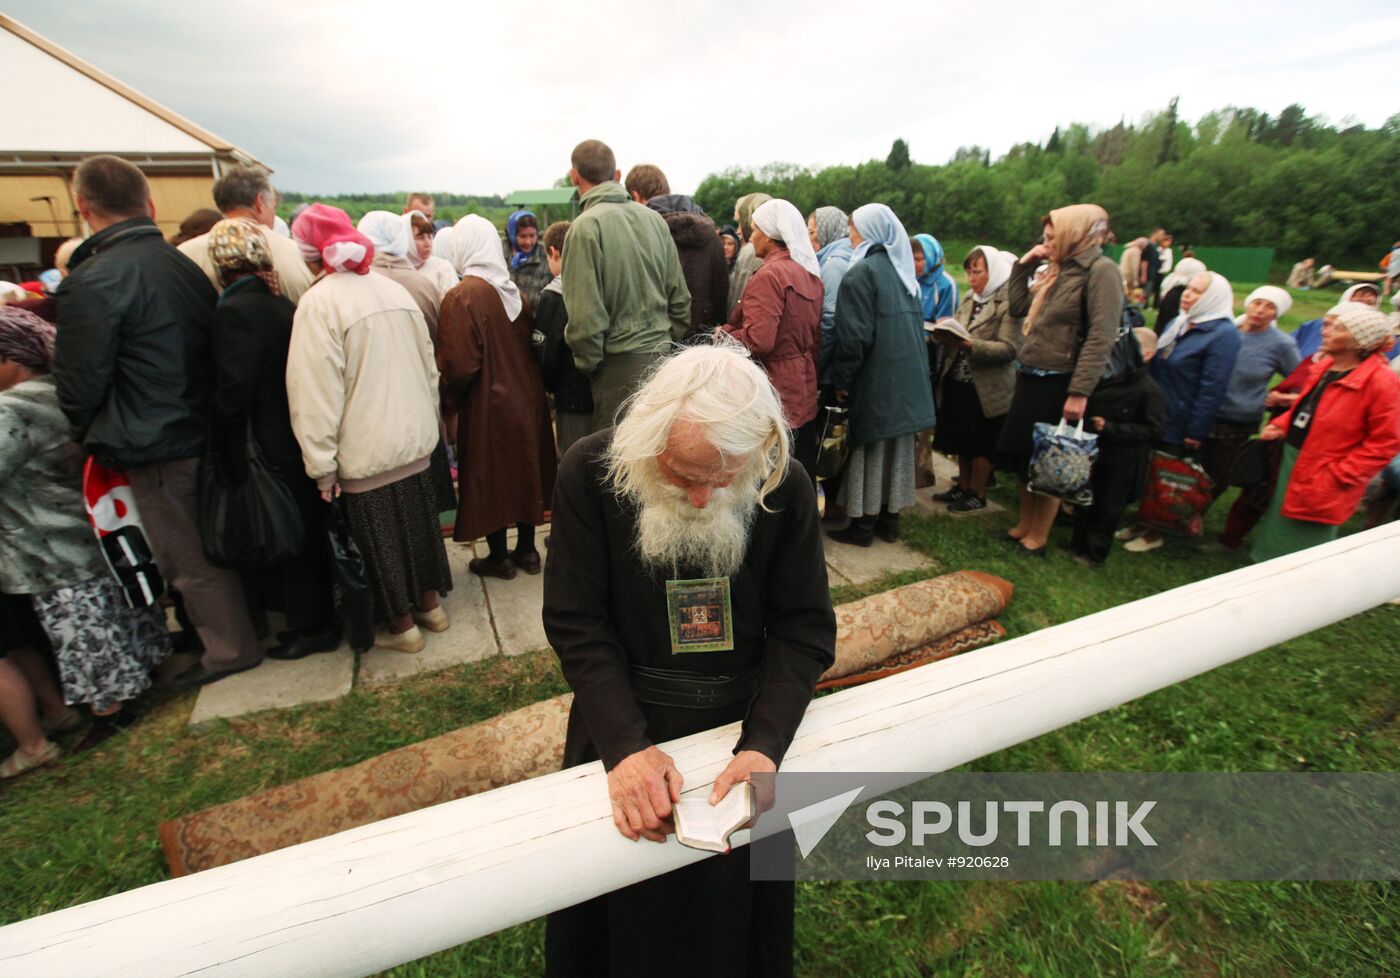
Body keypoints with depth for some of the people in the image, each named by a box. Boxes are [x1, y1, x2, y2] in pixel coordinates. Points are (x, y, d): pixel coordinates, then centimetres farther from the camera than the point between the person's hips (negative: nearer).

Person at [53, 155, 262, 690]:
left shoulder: (90, 283, -19)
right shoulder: (185, 265, 2)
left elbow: (79, 386, -13)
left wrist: (90, 441, 5)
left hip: (155, 450, -7)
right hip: (206, 433, 7)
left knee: (190, 560, 9)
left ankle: (230, 648, 23)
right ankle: (236, 627, 38)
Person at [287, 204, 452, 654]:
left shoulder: (319, 302, -14)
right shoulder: (393, 289, 4)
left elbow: (317, 390, -15)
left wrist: (321, 465, -9)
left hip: (366, 451, -6)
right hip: (415, 437, 6)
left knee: (380, 535, 9)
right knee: (418, 521, 19)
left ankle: (401, 624, 24)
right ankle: (429, 603, 34)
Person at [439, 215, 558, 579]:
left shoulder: (462, 296, -17)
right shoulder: (514, 290, 2)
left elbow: (459, 364, -20)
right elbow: (529, 344, 8)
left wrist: (451, 396, -3)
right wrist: (522, 382, 15)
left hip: (486, 404, -6)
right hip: (526, 398, 6)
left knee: (489, 478, 9)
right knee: (524, 470, 16)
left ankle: (499, 557, 21)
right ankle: (526, 549, 28)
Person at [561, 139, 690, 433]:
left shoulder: (586, 226, -12)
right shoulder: (654, 219, 6)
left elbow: (586, 314, -16)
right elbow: (680, 297, 10)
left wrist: (587, 363, -1)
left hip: (619, 365, -6)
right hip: (663, 357, 6)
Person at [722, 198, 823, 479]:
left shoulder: (769, 275, -14)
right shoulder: (811, 275, 11)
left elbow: (758, 341, -21)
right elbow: (815, 337, 15)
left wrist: (723, 334, -4)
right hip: (805, 399, 8)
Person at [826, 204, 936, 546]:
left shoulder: (861, 273, -12)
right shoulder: (902, 268, 11)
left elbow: (854, 335, -18)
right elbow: (917, 325, 16)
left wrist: (841, 379, -10)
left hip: (875, 379, -7)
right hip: (907, 376, 7)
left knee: (869, 450, 2)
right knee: (896, 448, 12)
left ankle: (864, 525, 10)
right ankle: (890, 520, 23)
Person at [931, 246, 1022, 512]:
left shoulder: (1009, 302, -12)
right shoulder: (971, 298, 12)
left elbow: (1009, 349, -20)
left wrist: (971, 344, -29)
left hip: (987, 388, -7)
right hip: (958, 381, 7)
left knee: (981, 445, 6)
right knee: (962, 440, 16)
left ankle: (978, 494, 20)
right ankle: (963, 487, 31)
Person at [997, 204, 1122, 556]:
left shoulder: (1101, 270, -12)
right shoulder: (1057, 271, 13)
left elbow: (1101, 338, -20)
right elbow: (1017, 307, 19)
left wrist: (1079, 392, -25)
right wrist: (1024, 265, 10)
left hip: (1059, 384, -8)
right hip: (1030, 379, 8)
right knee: (1023, 459, 14)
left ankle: (1039, 537, 16)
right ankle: (1023, 525, 28)